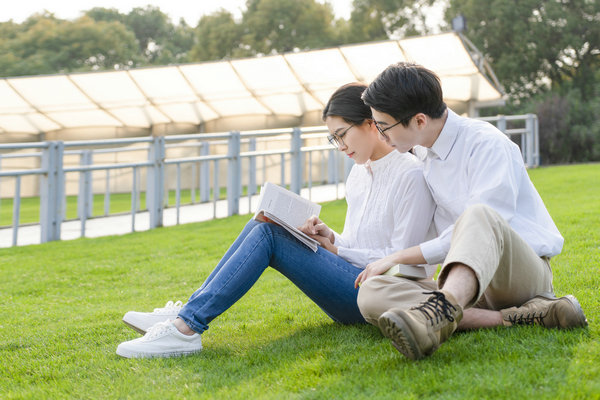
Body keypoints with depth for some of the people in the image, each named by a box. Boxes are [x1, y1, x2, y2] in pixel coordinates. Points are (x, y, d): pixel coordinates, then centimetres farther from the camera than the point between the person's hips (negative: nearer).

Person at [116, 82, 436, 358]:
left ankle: (186, 328, -27)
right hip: (351, 290, 8)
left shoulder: (410, 174, -9)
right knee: (260, 227, -9)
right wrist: (329, 238, 0)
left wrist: (337, 250, -8)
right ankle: (186, 313, -13)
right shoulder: (358, 172, 17)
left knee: (267, 235, -21)